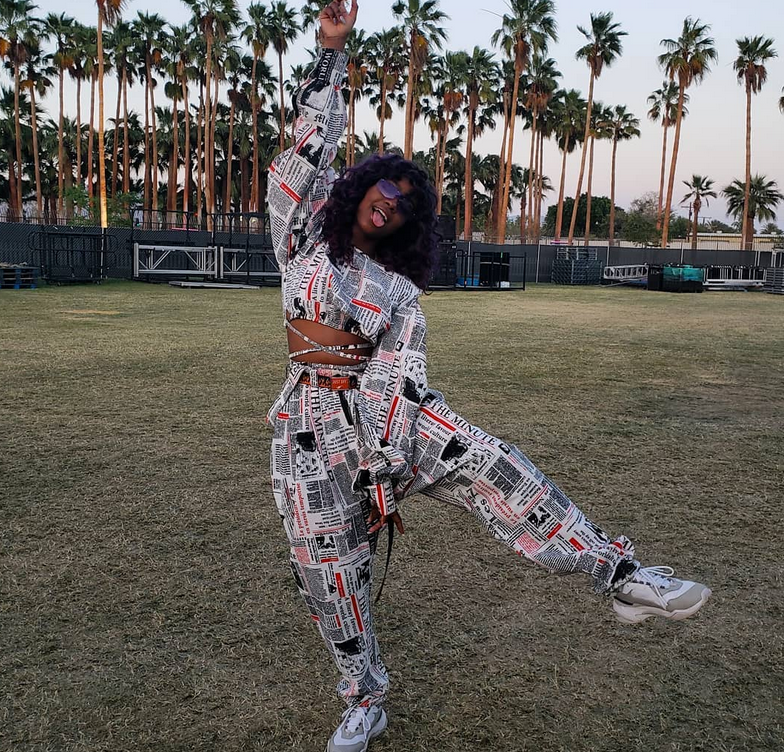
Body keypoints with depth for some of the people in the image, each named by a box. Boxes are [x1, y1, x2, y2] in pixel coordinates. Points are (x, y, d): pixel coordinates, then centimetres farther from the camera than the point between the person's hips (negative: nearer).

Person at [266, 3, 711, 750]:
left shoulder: (400, 294, 3)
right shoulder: (306, 227, 6)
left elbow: (397, 381, -8)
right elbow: (313, 141, -2)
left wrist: (383, 473, -18)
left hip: (386, 412, 0)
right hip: (313, 426, 0)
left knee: (486, 464, -24)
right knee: (329, 574, 2)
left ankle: (623, 576, -22)